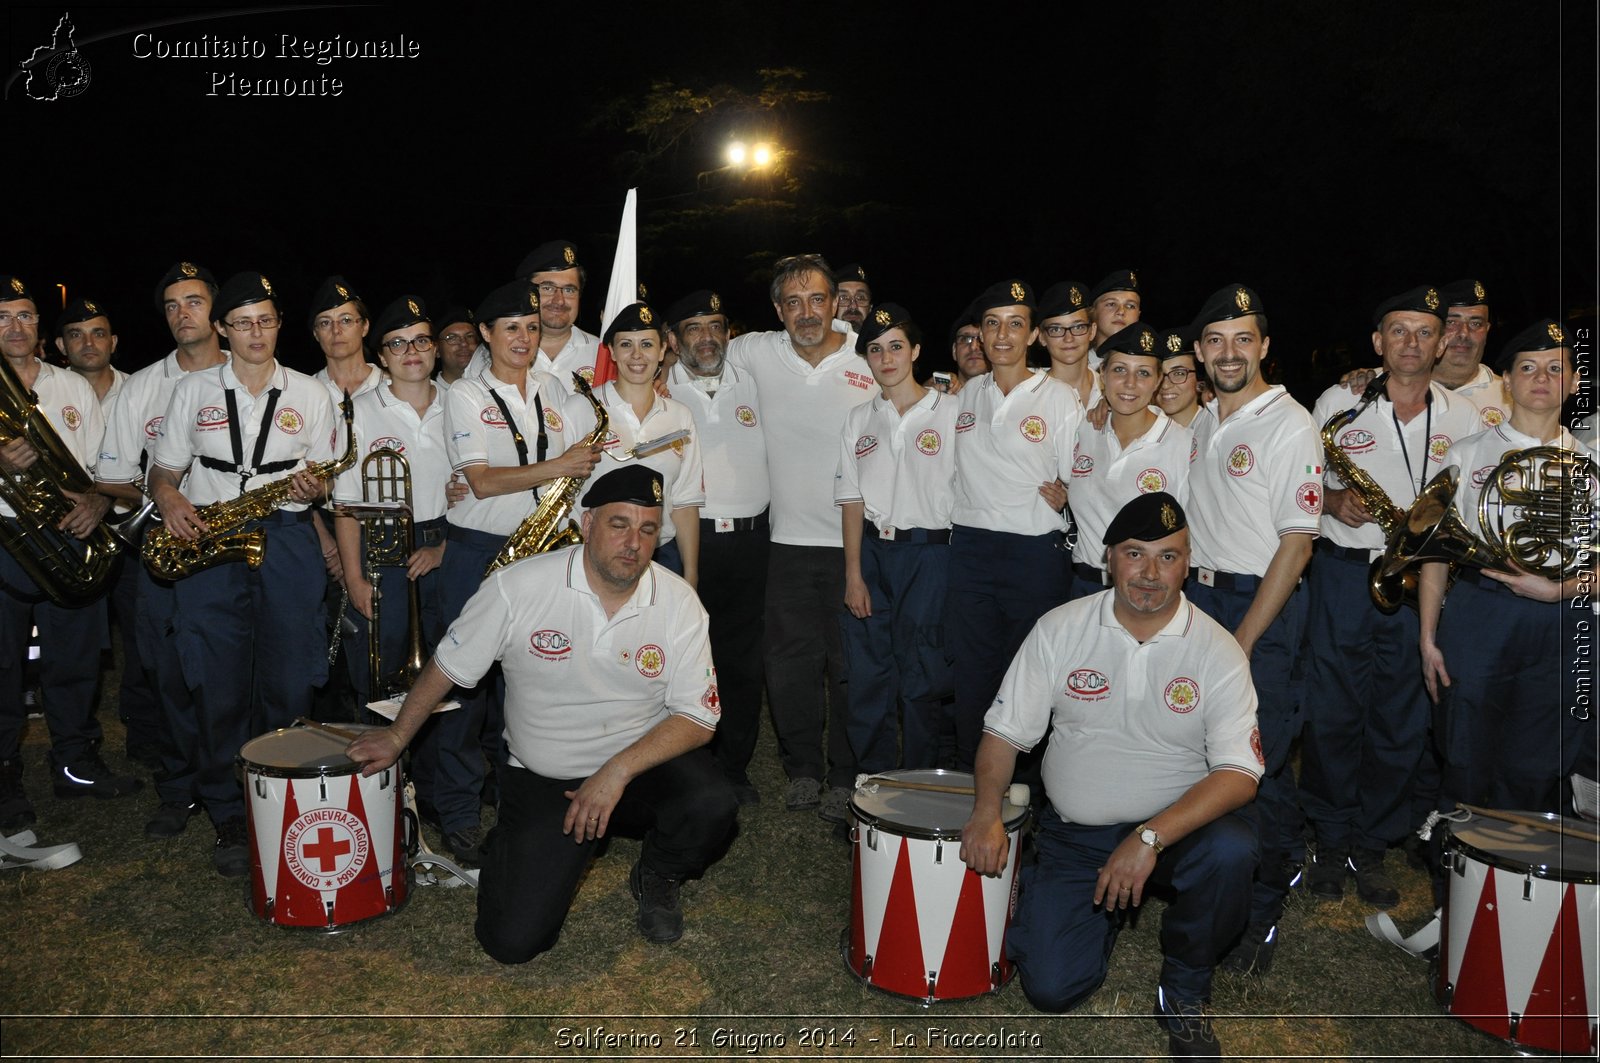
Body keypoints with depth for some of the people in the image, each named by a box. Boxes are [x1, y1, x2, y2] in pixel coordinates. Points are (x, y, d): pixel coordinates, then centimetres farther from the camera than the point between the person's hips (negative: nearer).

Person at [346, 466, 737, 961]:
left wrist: (618, 771, -23)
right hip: (543, 778, -1)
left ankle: (656, 879, 7)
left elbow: (697, 718, -10)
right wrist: (397, 737, 13)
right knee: (512, 940, -12)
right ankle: (513, 846, 24)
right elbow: (447, 666, 1)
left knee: (712, 806, -31)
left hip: (645, 759, 1)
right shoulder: (520, 587, -15)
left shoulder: (678, 601, -11)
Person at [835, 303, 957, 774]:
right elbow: (851, 500, 6)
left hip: (929, 553, -3)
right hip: (872, 550, 3)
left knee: (923, 676, 2)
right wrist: (853, 573, -2)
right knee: (868, 675, 6)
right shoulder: (858, 420, 10)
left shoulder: (949, 412, 0)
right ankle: (875, 783, 20)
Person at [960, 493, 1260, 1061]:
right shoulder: (1060, 629, -5)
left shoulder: (1217, 651, -10)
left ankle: (1184, 989, -5)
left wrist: (1150, 839, -30)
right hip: (1074, 834, 1)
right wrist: (987, 812, -19)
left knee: (1231, 850, -34)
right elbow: (1005, 729, -1)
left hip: (1176, 826, -1)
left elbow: (1239, 772, -17)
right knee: (1051, 988, -10)